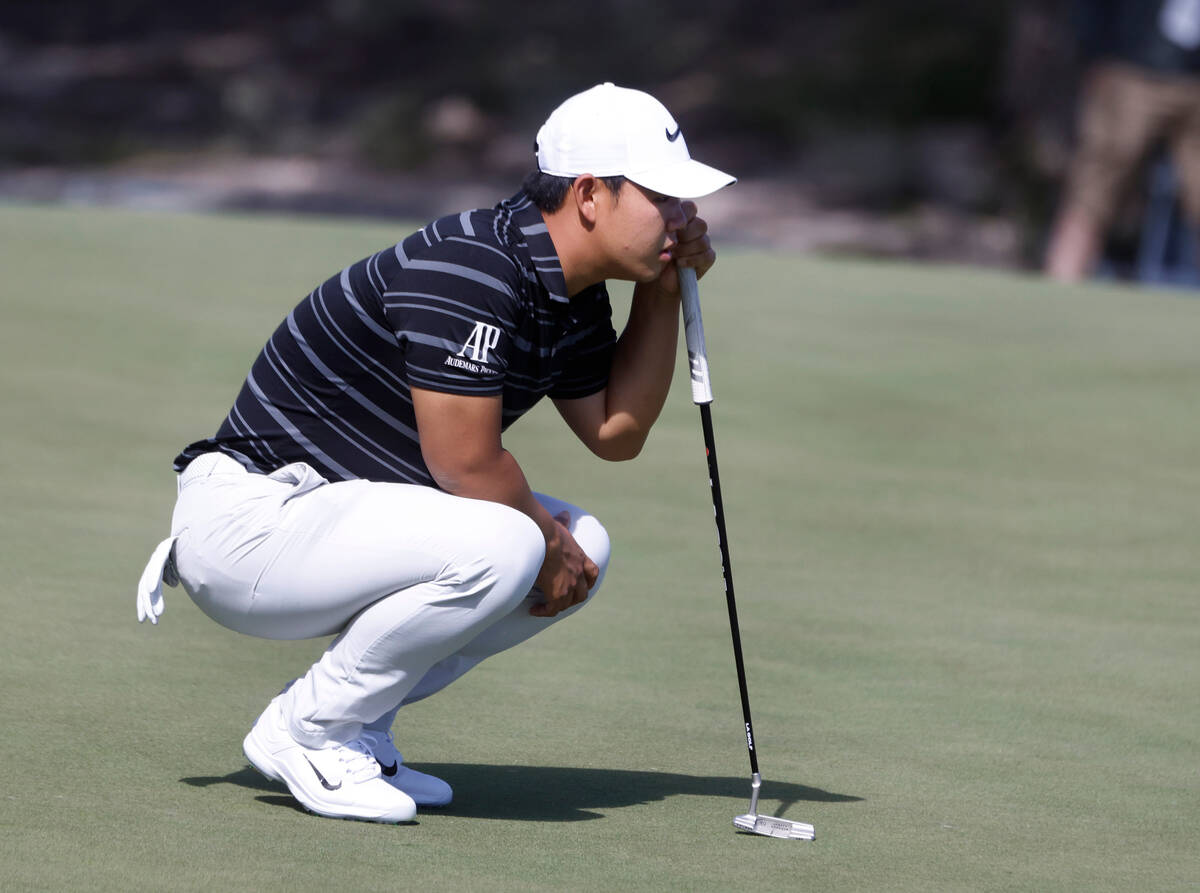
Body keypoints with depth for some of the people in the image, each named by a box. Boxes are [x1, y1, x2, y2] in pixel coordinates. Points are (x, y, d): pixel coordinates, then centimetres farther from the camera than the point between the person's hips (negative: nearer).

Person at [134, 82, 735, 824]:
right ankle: (307, 730, -10)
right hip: (249, 517, -10)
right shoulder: (468, 269, -24)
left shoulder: (572, 292, 8)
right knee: (499, 547, -30)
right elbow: (466, 463, -24)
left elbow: (616, 431, 16)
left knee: (584, 547, 7)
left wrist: (664, 290, 6)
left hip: (341, 513, 10)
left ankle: (355, 726, 8)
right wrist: (548, 543, -7)